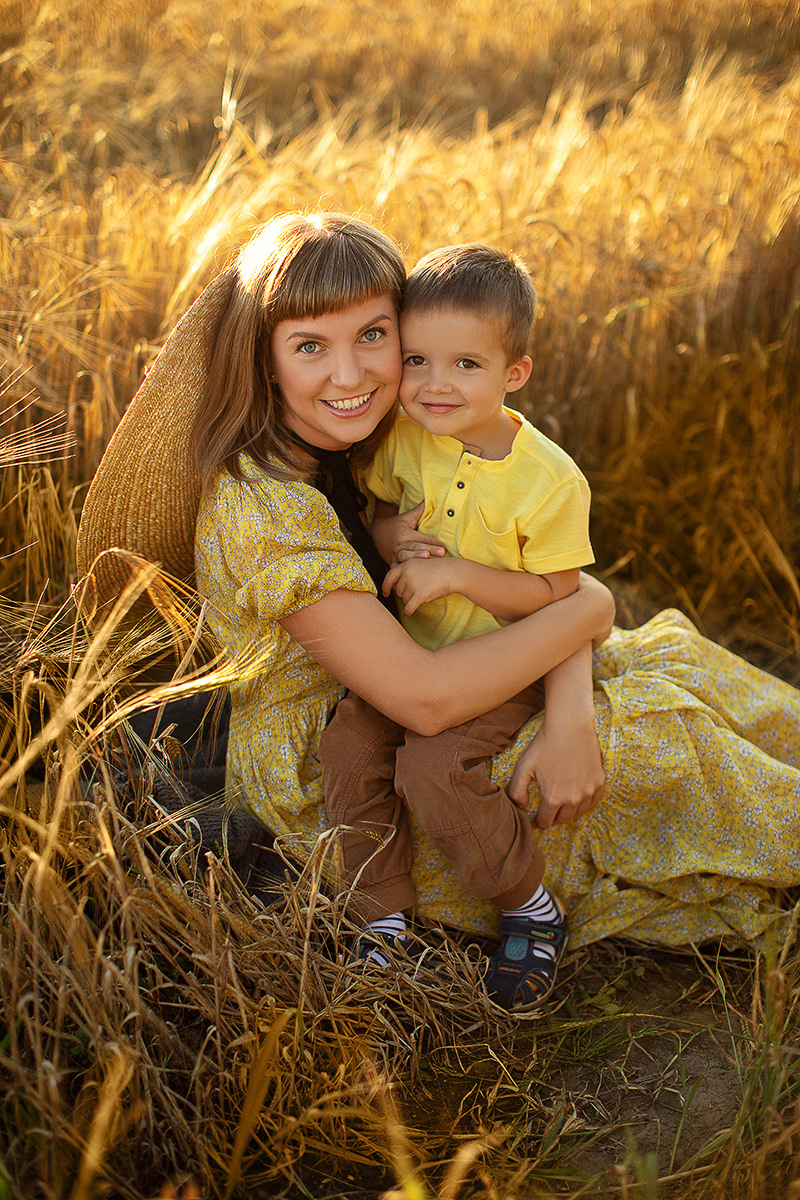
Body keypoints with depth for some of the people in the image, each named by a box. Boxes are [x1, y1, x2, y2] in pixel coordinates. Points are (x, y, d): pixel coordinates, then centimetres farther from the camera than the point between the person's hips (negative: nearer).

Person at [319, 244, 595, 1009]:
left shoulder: (550, 481, -19)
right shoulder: (405, 439, -4)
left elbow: (553, 594, -15)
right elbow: (378, 508, 14)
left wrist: (457, 574, -25)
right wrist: (394, 539, -10)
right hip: (412, 658, 6)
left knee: (432, 767, -26)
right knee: (347, 744, -16)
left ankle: (531, 908, -3)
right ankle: (383, 923, -2)